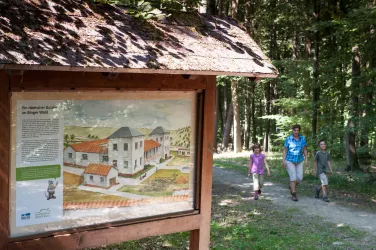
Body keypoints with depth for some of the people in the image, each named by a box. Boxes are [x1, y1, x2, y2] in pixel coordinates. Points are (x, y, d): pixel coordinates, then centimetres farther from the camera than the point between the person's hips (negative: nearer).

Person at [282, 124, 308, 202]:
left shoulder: (302, 138, -3)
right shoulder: (288, 139, -10)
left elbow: (305, 150, 3)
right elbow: (285, 150, -7)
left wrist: (306, 160, -3)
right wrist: (283, 161, -13)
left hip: (299, 161, 4)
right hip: (289, 161, -3)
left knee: (299, 178, 0)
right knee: (293, 177, -11)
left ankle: (291, 186, 32)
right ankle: (293, 195, -2)